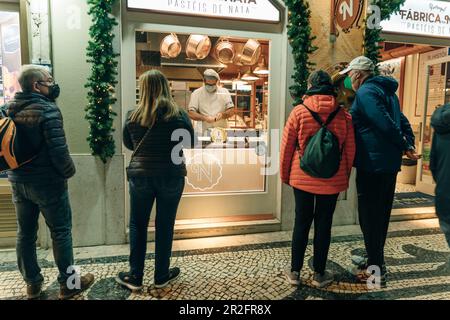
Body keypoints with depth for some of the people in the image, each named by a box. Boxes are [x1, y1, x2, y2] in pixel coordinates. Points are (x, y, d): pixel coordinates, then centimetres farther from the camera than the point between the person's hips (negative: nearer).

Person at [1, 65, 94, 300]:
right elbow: (58, 149, -23)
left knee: (25, 233, 15)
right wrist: (68, 171, -7)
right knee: (61, 232, 5)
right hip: (47, 182, -7)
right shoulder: (48, 110, -18)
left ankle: (32, 283, 29)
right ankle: (68, 284, 16)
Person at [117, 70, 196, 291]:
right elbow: (190, 143, 4)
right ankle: (161, 276, 25)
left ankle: (135, 276, 24)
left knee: (138, 225, 14)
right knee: (165, 226, 11)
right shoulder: (179, 115, -8)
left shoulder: (133, 116, -3)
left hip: (140, 175, 1)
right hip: (171, 176, -1)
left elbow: (128, 144, 10)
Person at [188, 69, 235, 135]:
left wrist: (222, 114, -11)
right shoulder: (196, 93, 5)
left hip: (222, 131, 1)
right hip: (204, 132, -1)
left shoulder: (224, 92, 9)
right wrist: (204, 118, -15)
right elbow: (191, 113, 1)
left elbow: (231, 111, 10)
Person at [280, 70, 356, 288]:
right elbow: (350, 150, 3)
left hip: (302, 178, 0)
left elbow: (286, 147, -4)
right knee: (323, 224, 11)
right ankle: (319, 274, 23)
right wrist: (345, 177, 17)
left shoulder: (299, 112, -7)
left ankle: (295, 271, 22)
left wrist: (285, 175, 9)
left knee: (302, 222, 11)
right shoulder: (344, 115, -2)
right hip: (332, 180, 1)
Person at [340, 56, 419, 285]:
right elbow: (403, 122, 16)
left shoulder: (365, 92, -12)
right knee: (381, 214, 18)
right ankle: (375, 259, 32)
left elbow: (385, 124, -21)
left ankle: (376, 269, 9)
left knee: (369, 216, 0)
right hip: (390, 164, 9)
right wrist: (409, 145, 5)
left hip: (372, 164, -9)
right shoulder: (386, 91, 18)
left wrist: (403, 146, -8)